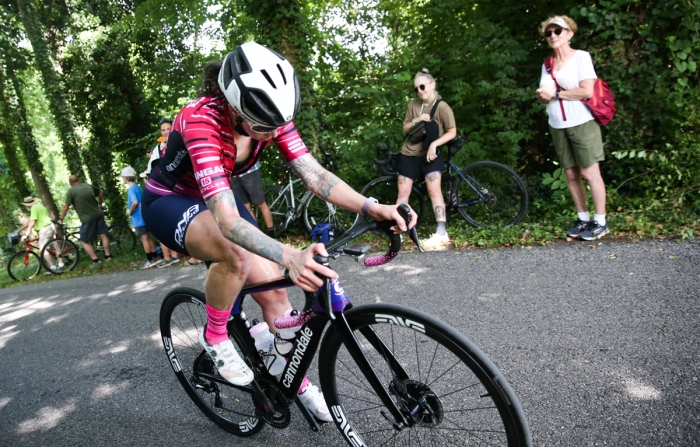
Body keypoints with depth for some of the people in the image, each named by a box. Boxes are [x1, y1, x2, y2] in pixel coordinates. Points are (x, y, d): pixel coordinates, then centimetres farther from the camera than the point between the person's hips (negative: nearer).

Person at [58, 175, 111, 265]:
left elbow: (66, 207, -7)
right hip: (98, 214, 5)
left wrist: (61, 219, 5)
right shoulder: (89, 186, 8)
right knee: (103, 235, 14)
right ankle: (108, 255, 16)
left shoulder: (71, 191, -8)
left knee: (85, 241, 6)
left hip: (87, 219, -5)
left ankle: (95, 260, 1)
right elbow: (100, 192, 24)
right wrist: (100, 204, 37)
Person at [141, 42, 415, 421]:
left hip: (214, 197, 6)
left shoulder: (269, 115, -20)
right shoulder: (202, 120, -38)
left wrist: (372, 207, -41)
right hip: (169, 202, -5)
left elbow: (314, 175, -25)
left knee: (273, 289, -5)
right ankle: (214, 338, -7)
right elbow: (227, 219, -46)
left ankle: (297, 382, 15)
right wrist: (290, 257, -62)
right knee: (236, 256, -37)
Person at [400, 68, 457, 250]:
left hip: (430, 154, -4)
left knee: (434, 190, -15)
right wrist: (416, 121, -12)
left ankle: (441, 233, -17)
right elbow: (405, 128, 9)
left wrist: (434, 144, -22)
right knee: (403, 192, 4)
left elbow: (452, 132, -10)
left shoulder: (442, 107, -11)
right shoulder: (413, 105, 2)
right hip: (409, 154, 4)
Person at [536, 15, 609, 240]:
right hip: (558, 126, 6)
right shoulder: (547, 64, 13)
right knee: (571, 174, 6)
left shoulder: (581, 57, -4)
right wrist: (543, 95, -8)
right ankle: (583, 219, 16)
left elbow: (587, 91, -15)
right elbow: (544, 95, 15)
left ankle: (600, 222, 3)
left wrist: (556, 93, -12)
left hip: (582, 123, -5)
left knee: (589, 173, -5)